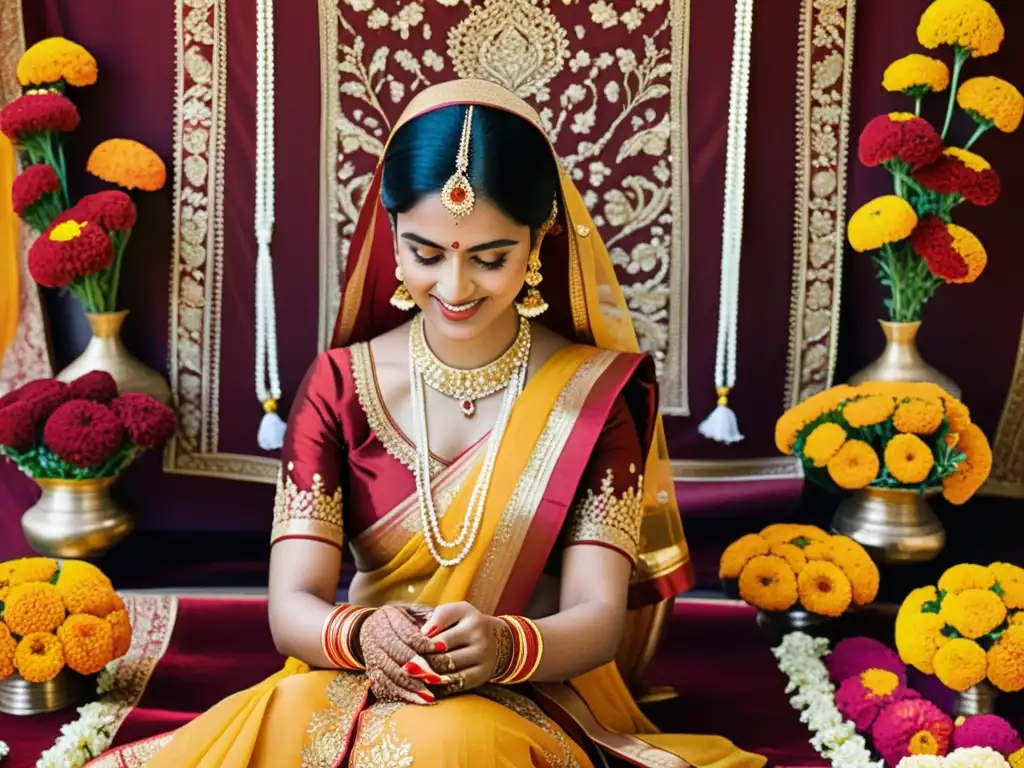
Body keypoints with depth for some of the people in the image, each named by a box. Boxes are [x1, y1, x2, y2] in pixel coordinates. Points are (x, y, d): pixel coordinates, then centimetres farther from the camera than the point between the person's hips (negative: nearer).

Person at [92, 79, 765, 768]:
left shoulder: (595, 393, -5)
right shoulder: (340, 385, -1)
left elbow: (598, 617, -10)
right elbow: (292, 605, -7)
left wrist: (506, 645, -33)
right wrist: (361, 634, -31)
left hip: (534, 703, -1)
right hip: (359, 689, 2)